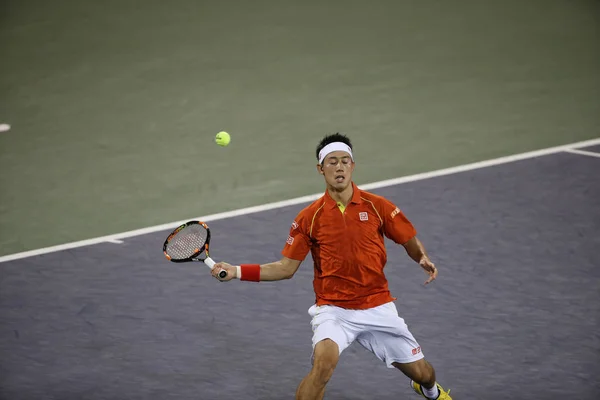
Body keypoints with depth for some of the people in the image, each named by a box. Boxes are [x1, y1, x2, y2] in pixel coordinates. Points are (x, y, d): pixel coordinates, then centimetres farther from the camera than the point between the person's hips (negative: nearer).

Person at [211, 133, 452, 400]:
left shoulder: (378, 206, -3)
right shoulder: (309, 218, -4)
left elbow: (411, 243, 5)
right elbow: (286, 268, 1)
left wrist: (423, 259, -18)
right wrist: (236, 272, -8)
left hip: (377, 307, 2)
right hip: (333, 310, -2)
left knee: (421, 372, 8)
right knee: (324, 360, -33)